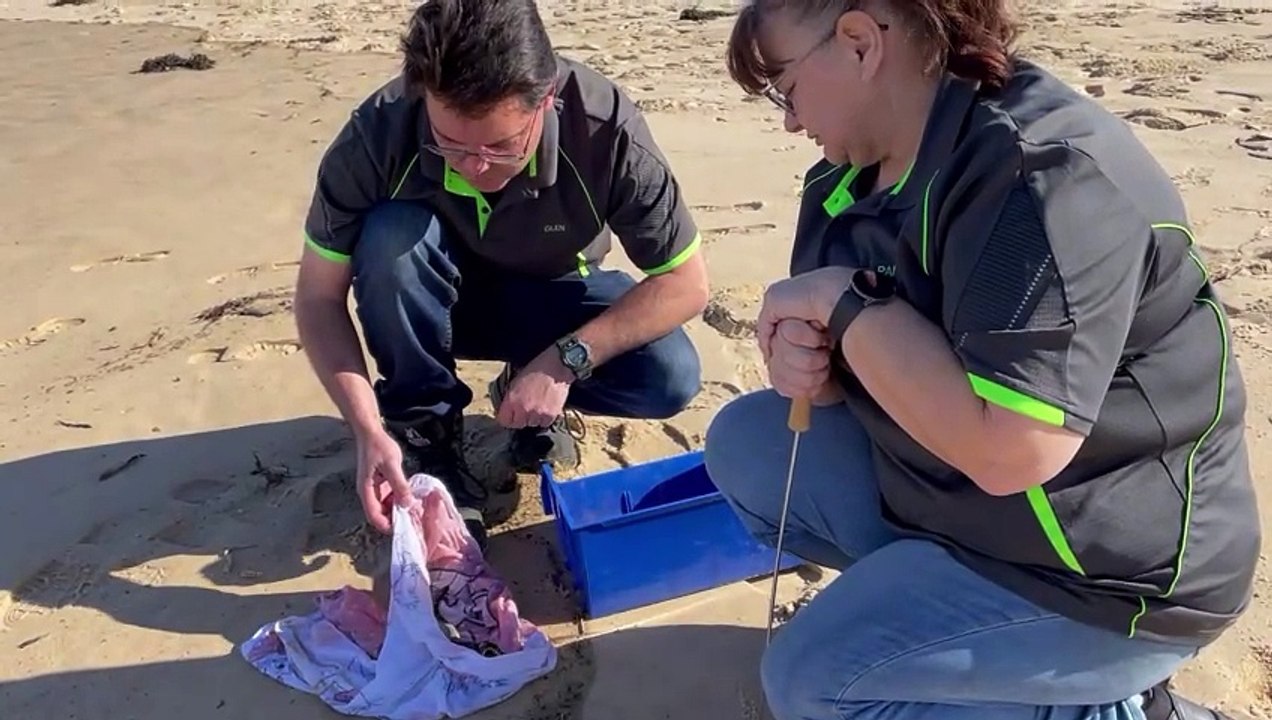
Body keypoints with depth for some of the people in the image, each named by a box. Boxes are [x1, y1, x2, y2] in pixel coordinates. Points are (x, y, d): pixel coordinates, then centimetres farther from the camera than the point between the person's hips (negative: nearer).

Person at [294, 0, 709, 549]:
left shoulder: (604, 127, -31)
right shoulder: (377, 134, -29)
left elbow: (686, 282, -23)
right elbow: (318, 298, -20)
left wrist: (565, 360, -33)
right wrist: (369, 431, -32)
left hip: (551, 299, 0)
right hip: (439, 305, 0)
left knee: (670, 378, -26)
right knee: (391, 232, -33)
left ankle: (532, 402, 5)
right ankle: (428, 438, -12)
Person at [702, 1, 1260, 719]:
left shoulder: (1046, 171, -27)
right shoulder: (853, 175, 1)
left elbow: (1006, 452, -36)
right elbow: (873, 356, 9)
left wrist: (846, 303, -26)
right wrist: (804, 363, -15)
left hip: (1106, 564, -8)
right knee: (744, 444, 5)